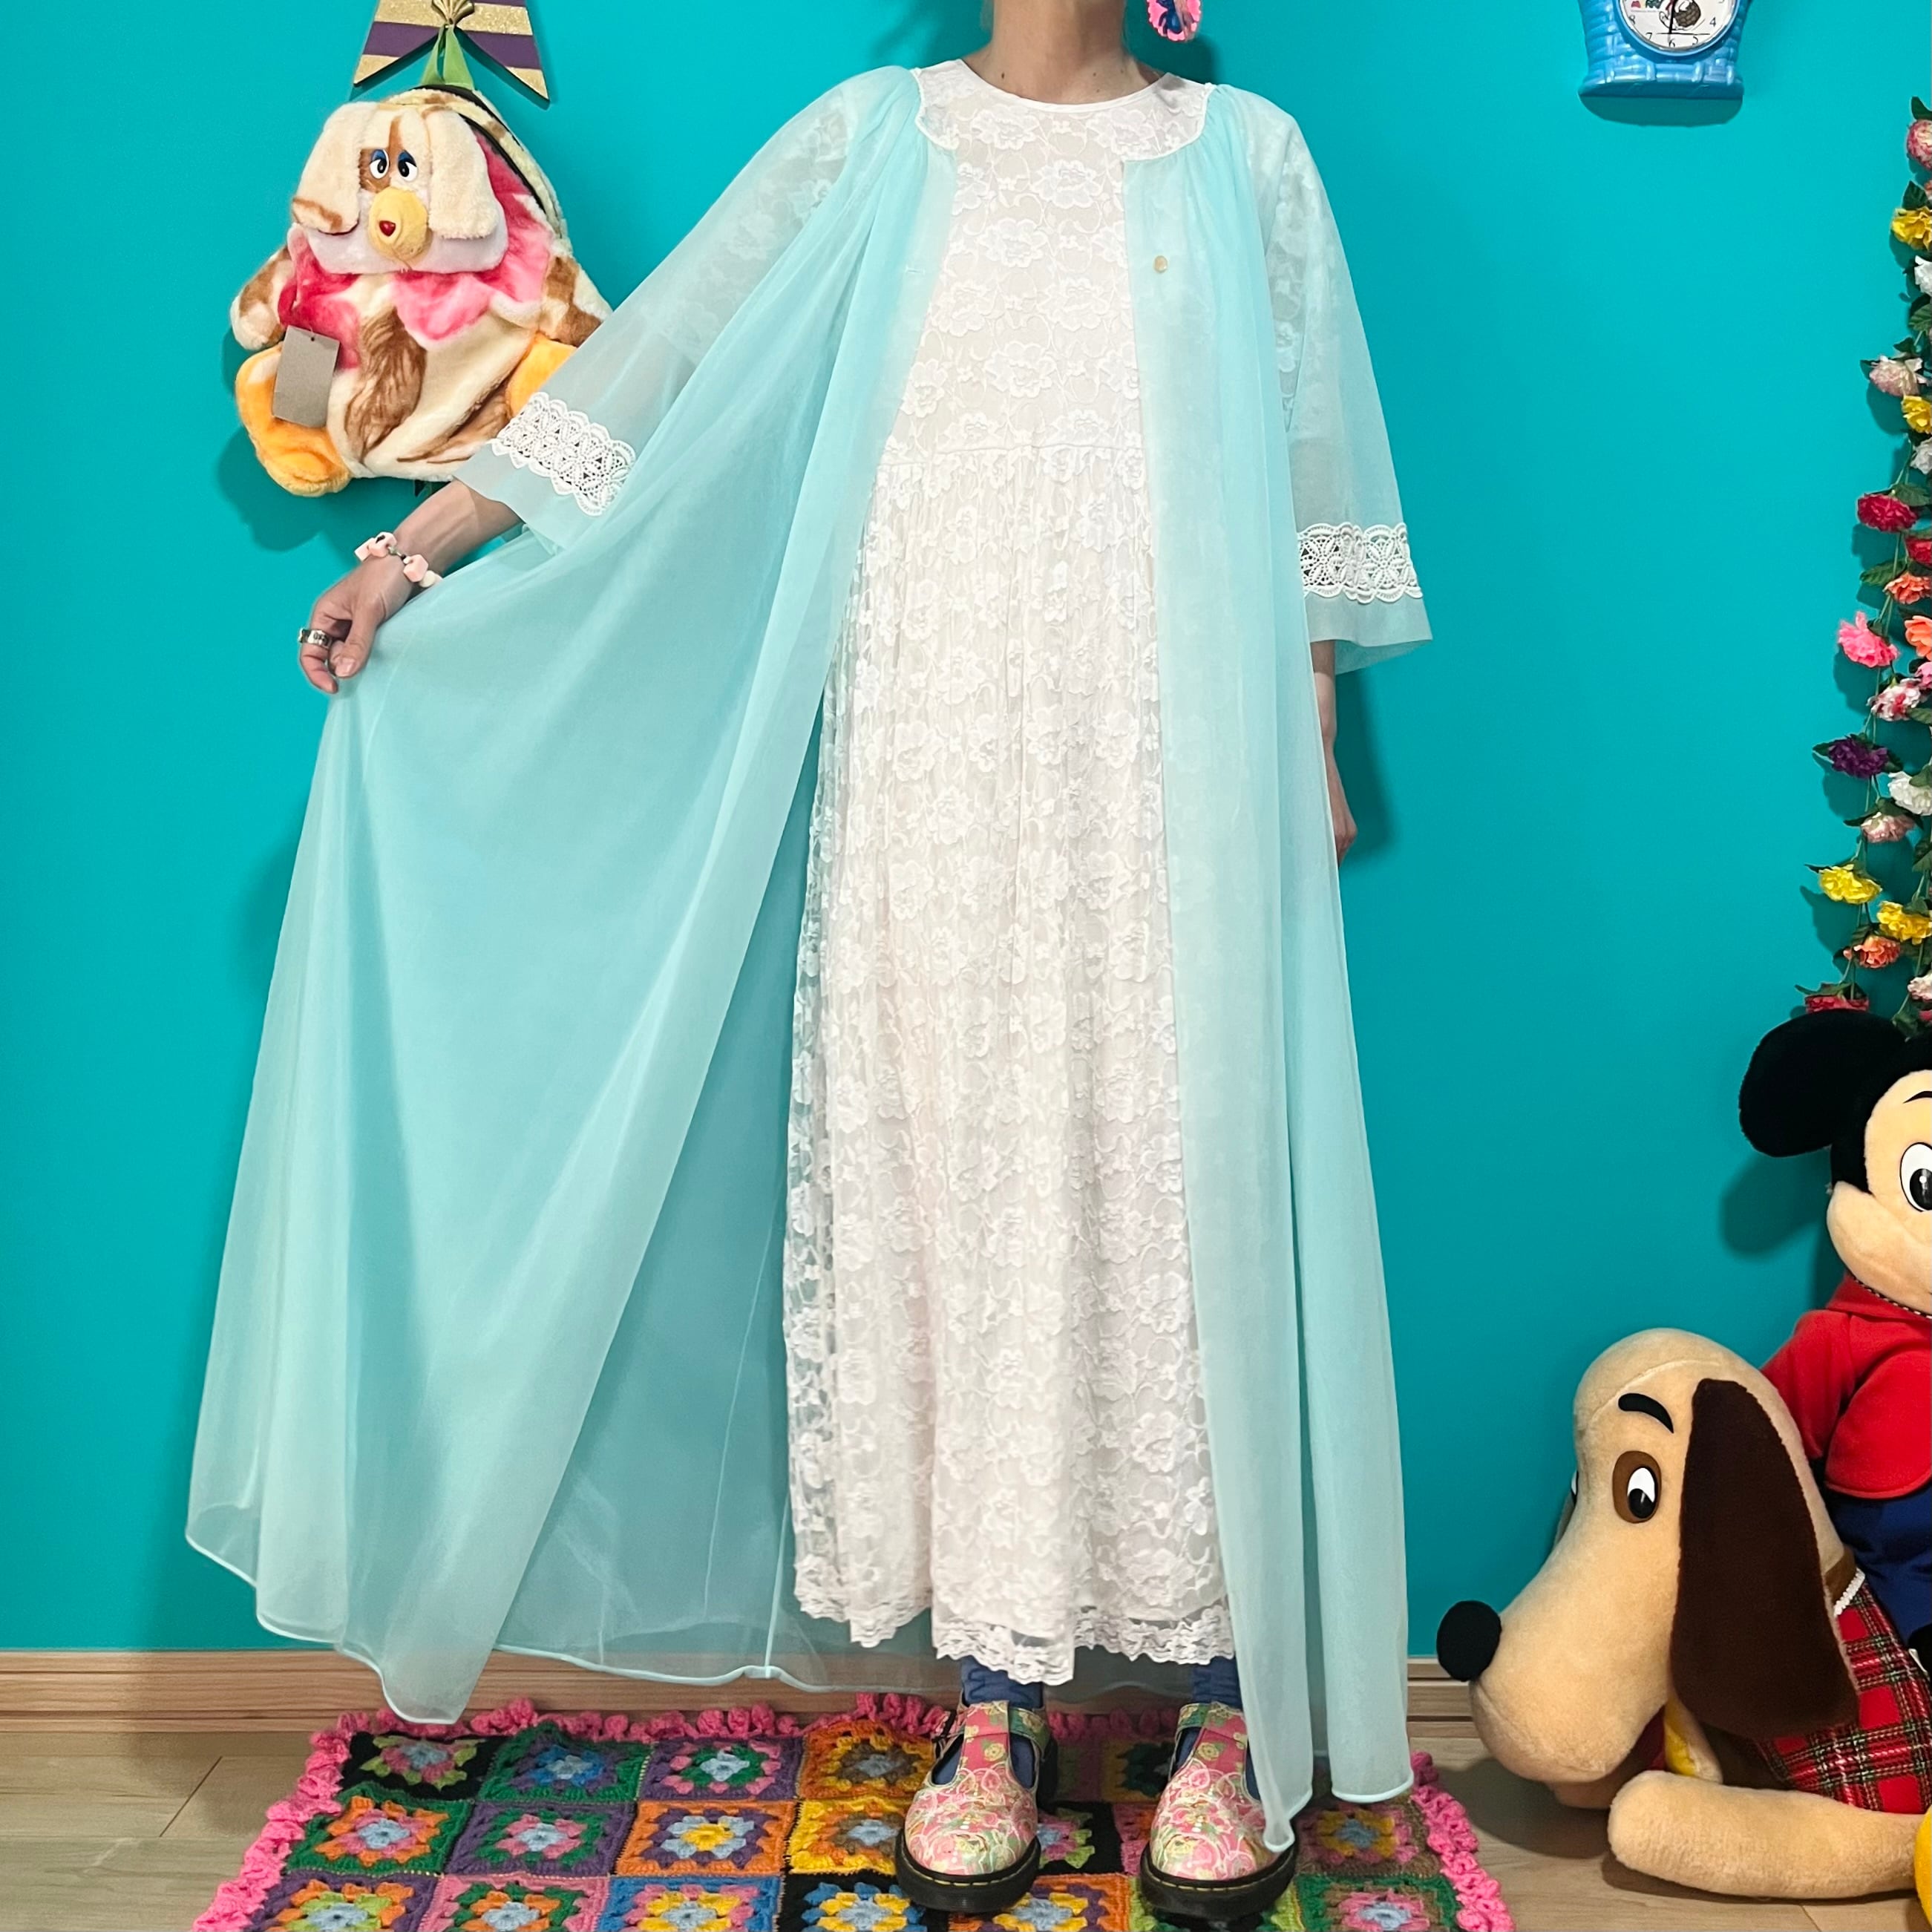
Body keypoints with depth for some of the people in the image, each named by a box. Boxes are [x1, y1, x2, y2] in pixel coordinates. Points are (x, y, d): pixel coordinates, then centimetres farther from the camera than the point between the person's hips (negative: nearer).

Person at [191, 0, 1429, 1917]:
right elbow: (655, 368, 8)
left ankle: (1233, 1705, 8)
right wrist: (421, 547, 4)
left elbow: (1314, 483, 12)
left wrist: (1314, 751, 6)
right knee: (955, 1181, -1)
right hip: (936, 787, 0)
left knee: (1185, 1183, -3)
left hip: (1173, 793, 0)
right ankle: (996, 1703, 10)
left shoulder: (1245, 157, 13)